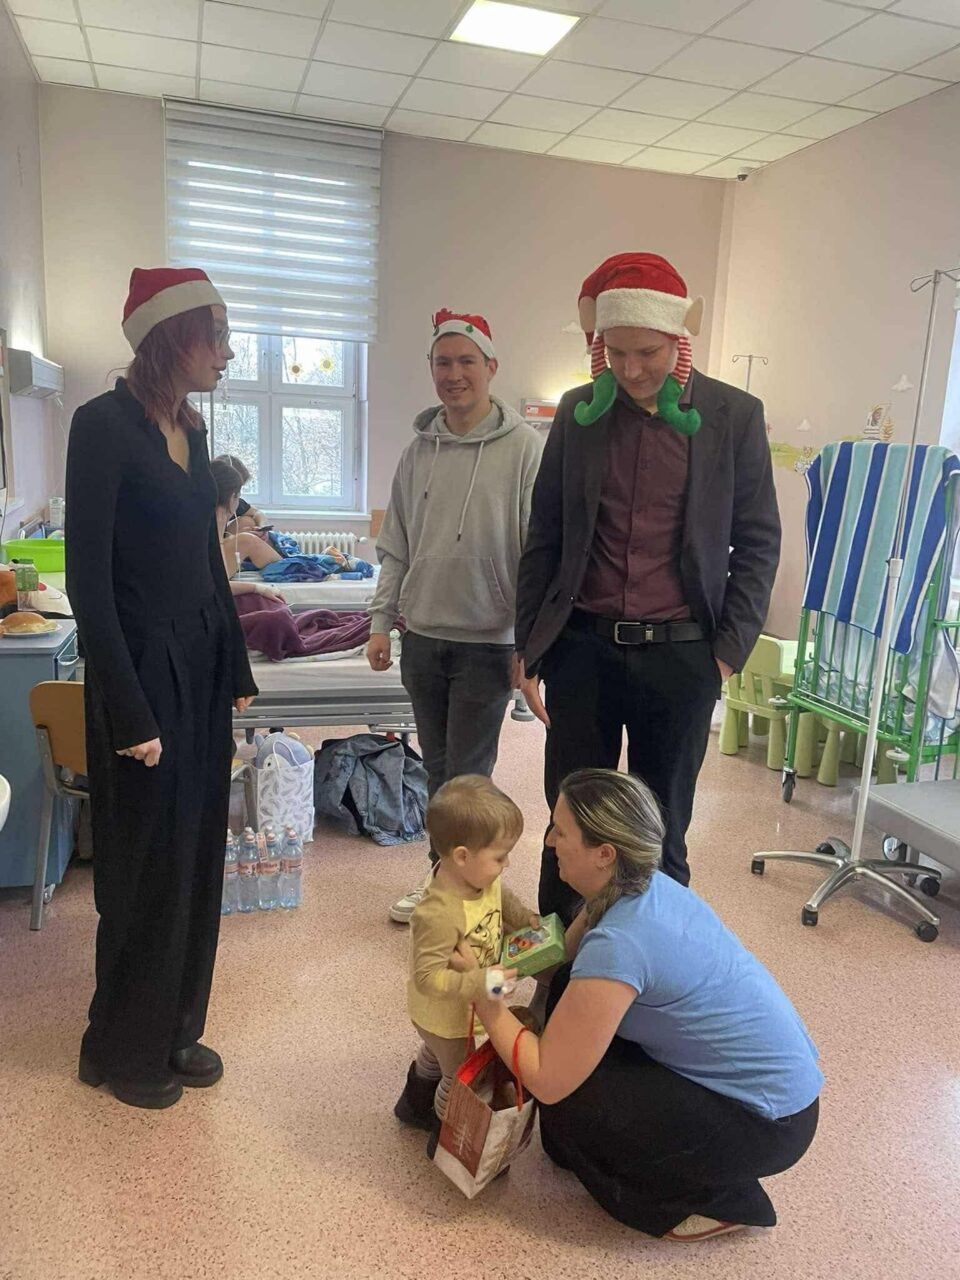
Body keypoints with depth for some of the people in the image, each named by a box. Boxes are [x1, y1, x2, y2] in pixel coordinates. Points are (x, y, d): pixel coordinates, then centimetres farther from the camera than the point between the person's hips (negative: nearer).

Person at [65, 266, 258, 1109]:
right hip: (143, 668, -7)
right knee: (146, 867, 6)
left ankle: (175, 1029, 33)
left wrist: (236, 671, 13)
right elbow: (89, 579, -16)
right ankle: (124, 1050, 29)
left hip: (201, 665, 7)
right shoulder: (103, 424, -13)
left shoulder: (191, 429, 10)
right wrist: (129, 713, -17)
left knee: (197, 857, 15)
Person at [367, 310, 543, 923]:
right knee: (437, 769, 16)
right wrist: (382, 621, 7)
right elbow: (396, 546, 11)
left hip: (488, 641, -5)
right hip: (423, 636, 5)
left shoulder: (524, 447, -8)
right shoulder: (420, 448, 7)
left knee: (468, 777, 2)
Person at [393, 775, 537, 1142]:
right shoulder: (438, 915, -45)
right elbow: (428, 978, -41)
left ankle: (415, 1105, 63)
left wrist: (531, 924, -10)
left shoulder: (485, 880, -19)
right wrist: (482, 982, -45)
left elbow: (504, 903, 4)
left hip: (467, 1006, 8)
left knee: (436, 1056, 34)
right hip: (445, 1017, -8)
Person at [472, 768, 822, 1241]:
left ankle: (717, 1201, 6)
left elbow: (548, 1081, -24)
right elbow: (563, 954, 8)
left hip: (768, 1125, -8)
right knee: (567, 992, 2)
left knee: (563, 1096, -9)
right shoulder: (643, 886, -6)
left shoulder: (617, 944, -31)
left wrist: (484, 999, -13)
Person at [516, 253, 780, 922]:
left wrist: (728, 651, -5)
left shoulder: (735, 415, -1)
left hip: (679, 653, -1)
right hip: (582, 646, 2)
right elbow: (544, 537, 9)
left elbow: (757, 543, 3)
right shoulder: (578, 412, 5)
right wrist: (530, 647, 6)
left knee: (661, 832, 11)